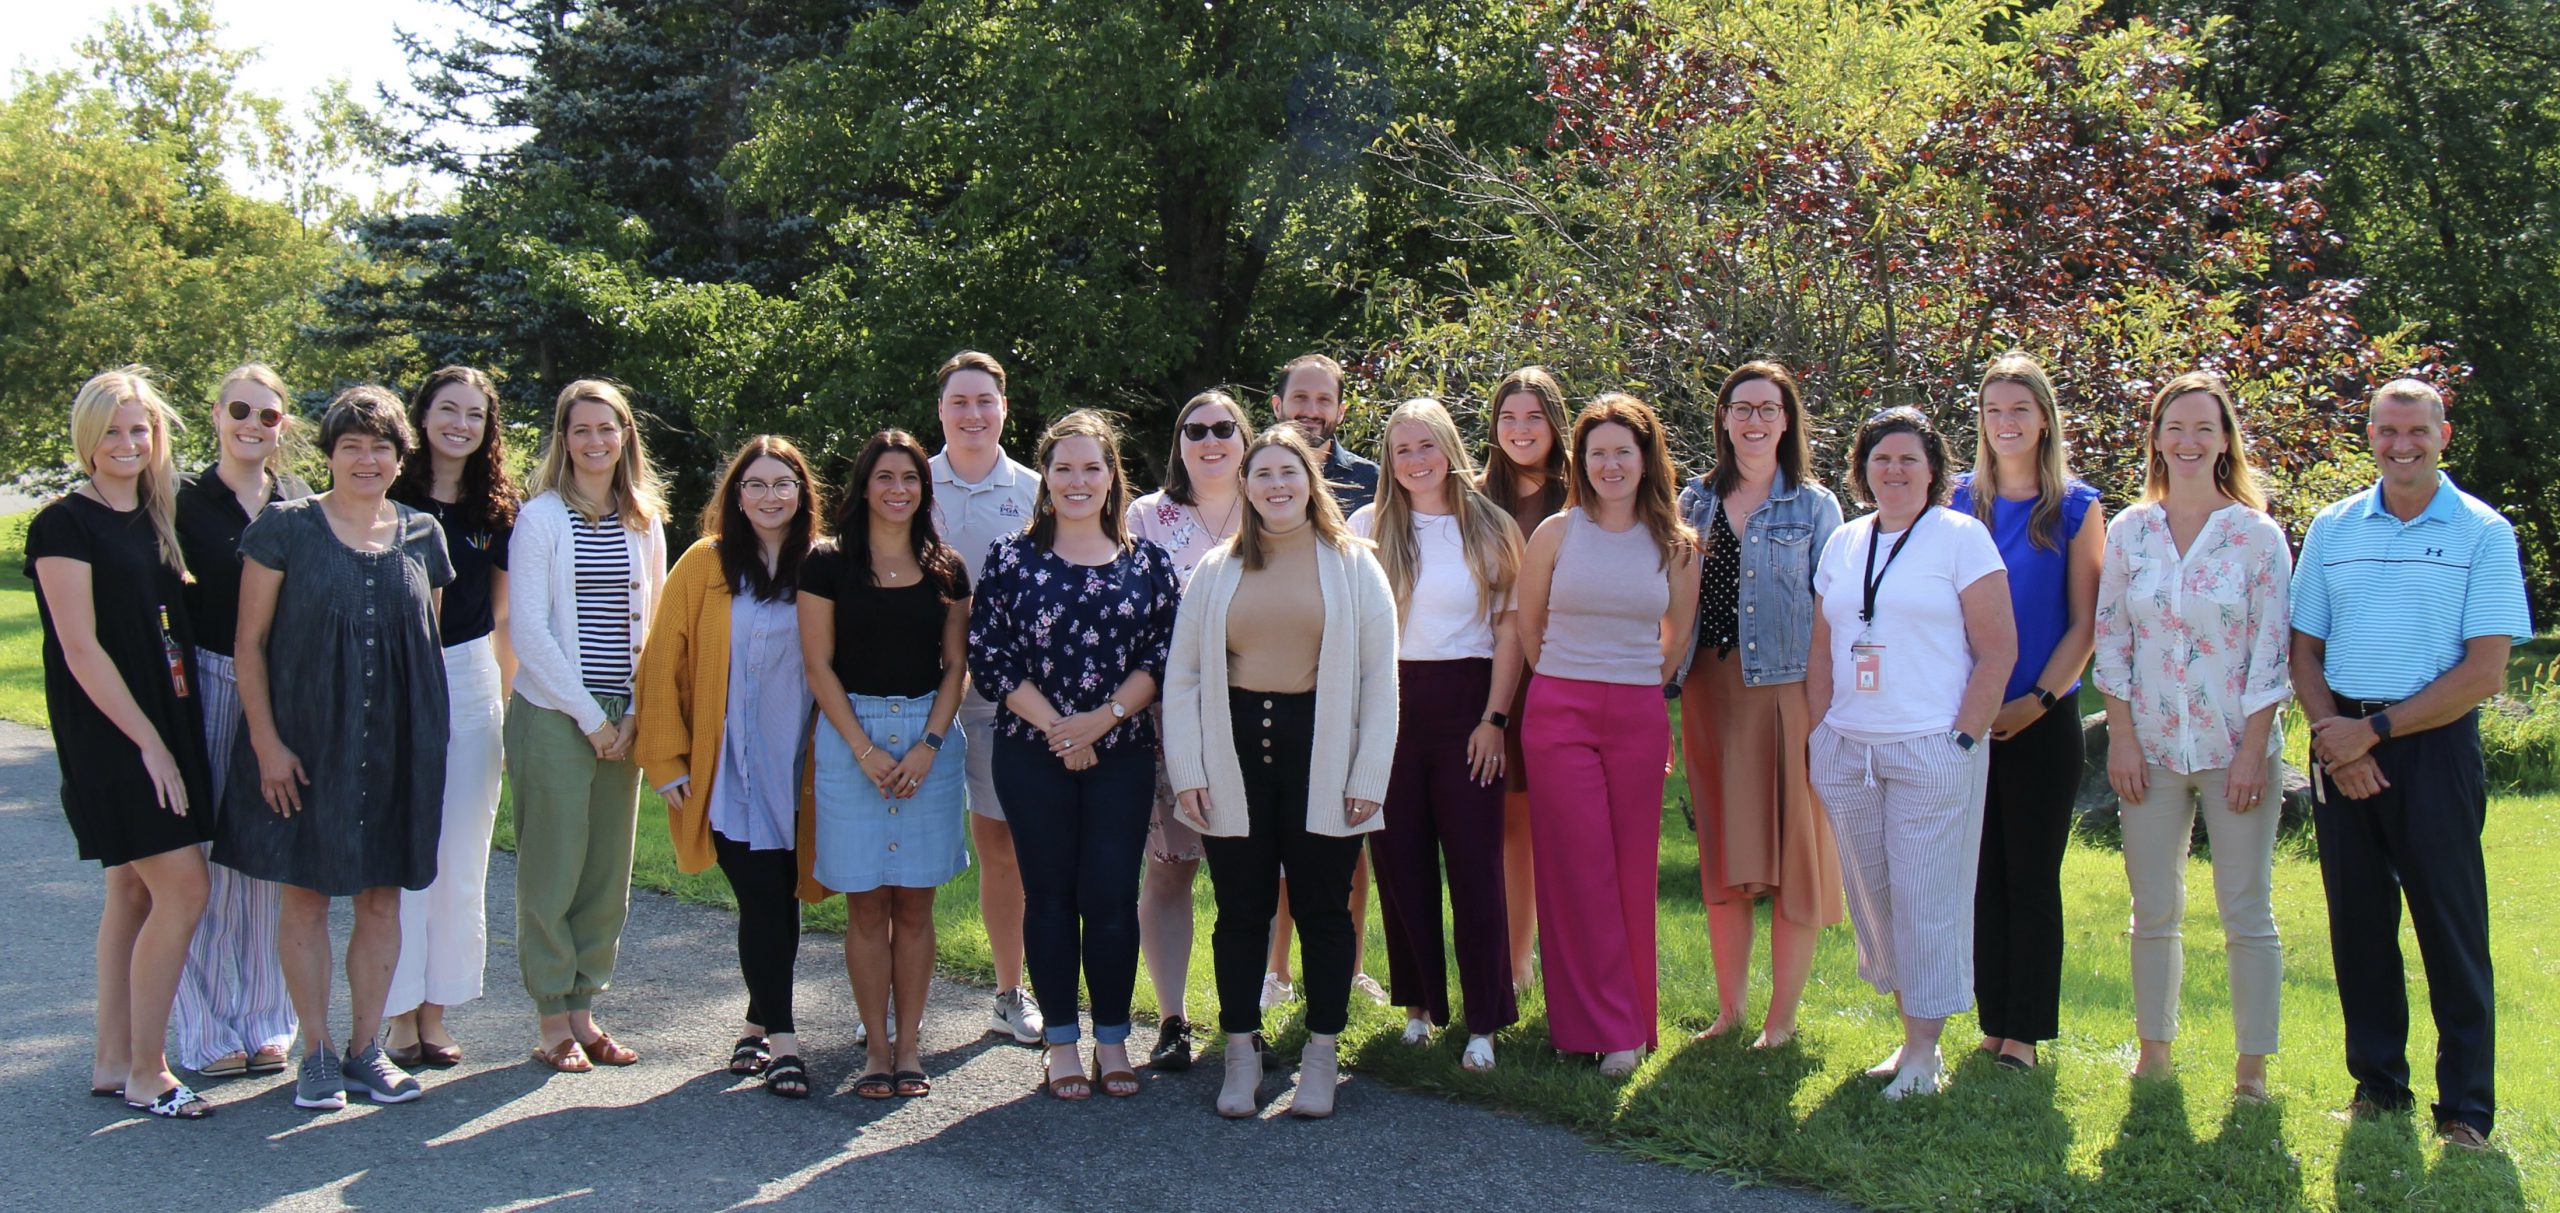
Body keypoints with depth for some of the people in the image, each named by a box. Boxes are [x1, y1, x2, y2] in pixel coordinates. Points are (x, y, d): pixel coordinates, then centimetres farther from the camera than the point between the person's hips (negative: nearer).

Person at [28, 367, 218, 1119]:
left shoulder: (157, 519, 12)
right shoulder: (65, 523, -10)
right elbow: (81, 649, -15)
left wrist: (175, 737, 10)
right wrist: (148, 742, -16)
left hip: (167, 724, 8)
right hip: (111, 735, -8)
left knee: (136, 892, 11)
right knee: (183, 889, -10)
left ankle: (112, 1062, 20)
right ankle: (145, 1074, 0)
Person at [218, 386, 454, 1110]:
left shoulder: (422, 536, 7)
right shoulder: (285, 528, -3)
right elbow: (250, 642, -4)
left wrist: (429, 733, 9)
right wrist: (266, 741, -10)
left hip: (396, 746, 3)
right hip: (305, 741, -3)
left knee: (382, 895, 7)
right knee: (306, 894, 3)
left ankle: (367, 1047, 19)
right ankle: (317, 1052, 14)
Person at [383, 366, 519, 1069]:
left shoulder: (495, 510, 8)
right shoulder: (391, 499, -1)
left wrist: (505, 698, 10)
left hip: (471, 682, 3)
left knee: (461, 858, 6)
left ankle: (436, 1010, 17)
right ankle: (399, 1014, 8)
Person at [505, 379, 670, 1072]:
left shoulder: (645, 522, 11)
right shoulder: (541, 518, -3)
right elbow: (528, 629, -8)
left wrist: (634, 713, 0)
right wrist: (588, 715, -10)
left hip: (622, 720, 5)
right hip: (552, 714, -5)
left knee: (609, 868, 7)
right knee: (552, 867, -1)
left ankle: (583, 1009, 17)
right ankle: (552, 1021, 9)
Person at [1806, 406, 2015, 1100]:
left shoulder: (1960, 537, -2)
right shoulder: (1843, 544, 13)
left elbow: (1999, 648, -6)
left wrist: (1964, 738, -11)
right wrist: (1817, 735, 8)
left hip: (1932, 750, -5)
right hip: (1846, 750, 5)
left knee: (1927, 899, -2)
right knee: (1872, 895, 9)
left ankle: (1924, 1050, 6)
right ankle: (1911, 1031, 21)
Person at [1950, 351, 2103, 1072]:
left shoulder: (2077, 507, 0)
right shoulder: (1957, 501, 6)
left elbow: (2085, 621, -2)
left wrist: (2037, 701, -10)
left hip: (2043, 721, -2)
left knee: (2032, 876, 3)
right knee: (1984, 872, 7)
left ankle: (2025, 1030, 10)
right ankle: (1994, 1019, 16)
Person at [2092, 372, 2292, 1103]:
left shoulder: (2258, 536, -3)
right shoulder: (2128, 532, 4)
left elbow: (2272, 651, -4)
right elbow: (2111, 639, 5)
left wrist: (2253, 750, -9)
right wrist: (2120, 736, -2)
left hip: (2234, 747, -2)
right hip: (2151, 747, 2)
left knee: (2246, 912, 2)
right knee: (2153, 911, 9)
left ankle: (2252, 1064, 11)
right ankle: (2153, 1050, 21)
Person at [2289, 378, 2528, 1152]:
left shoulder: (2483, 534, -2)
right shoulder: (2332, 528, 9)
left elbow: (2484, 673, -9)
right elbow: (2304, 649, 11)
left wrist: (2375, 729, -12)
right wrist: (2329, 731, -6)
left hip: (2433, 743, -3)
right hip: (2344, 745, 4)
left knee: (2452, 927, -1)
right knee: (2357, 919, 9)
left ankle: (2466, 1108, 7)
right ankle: (2377, 1083, 21)